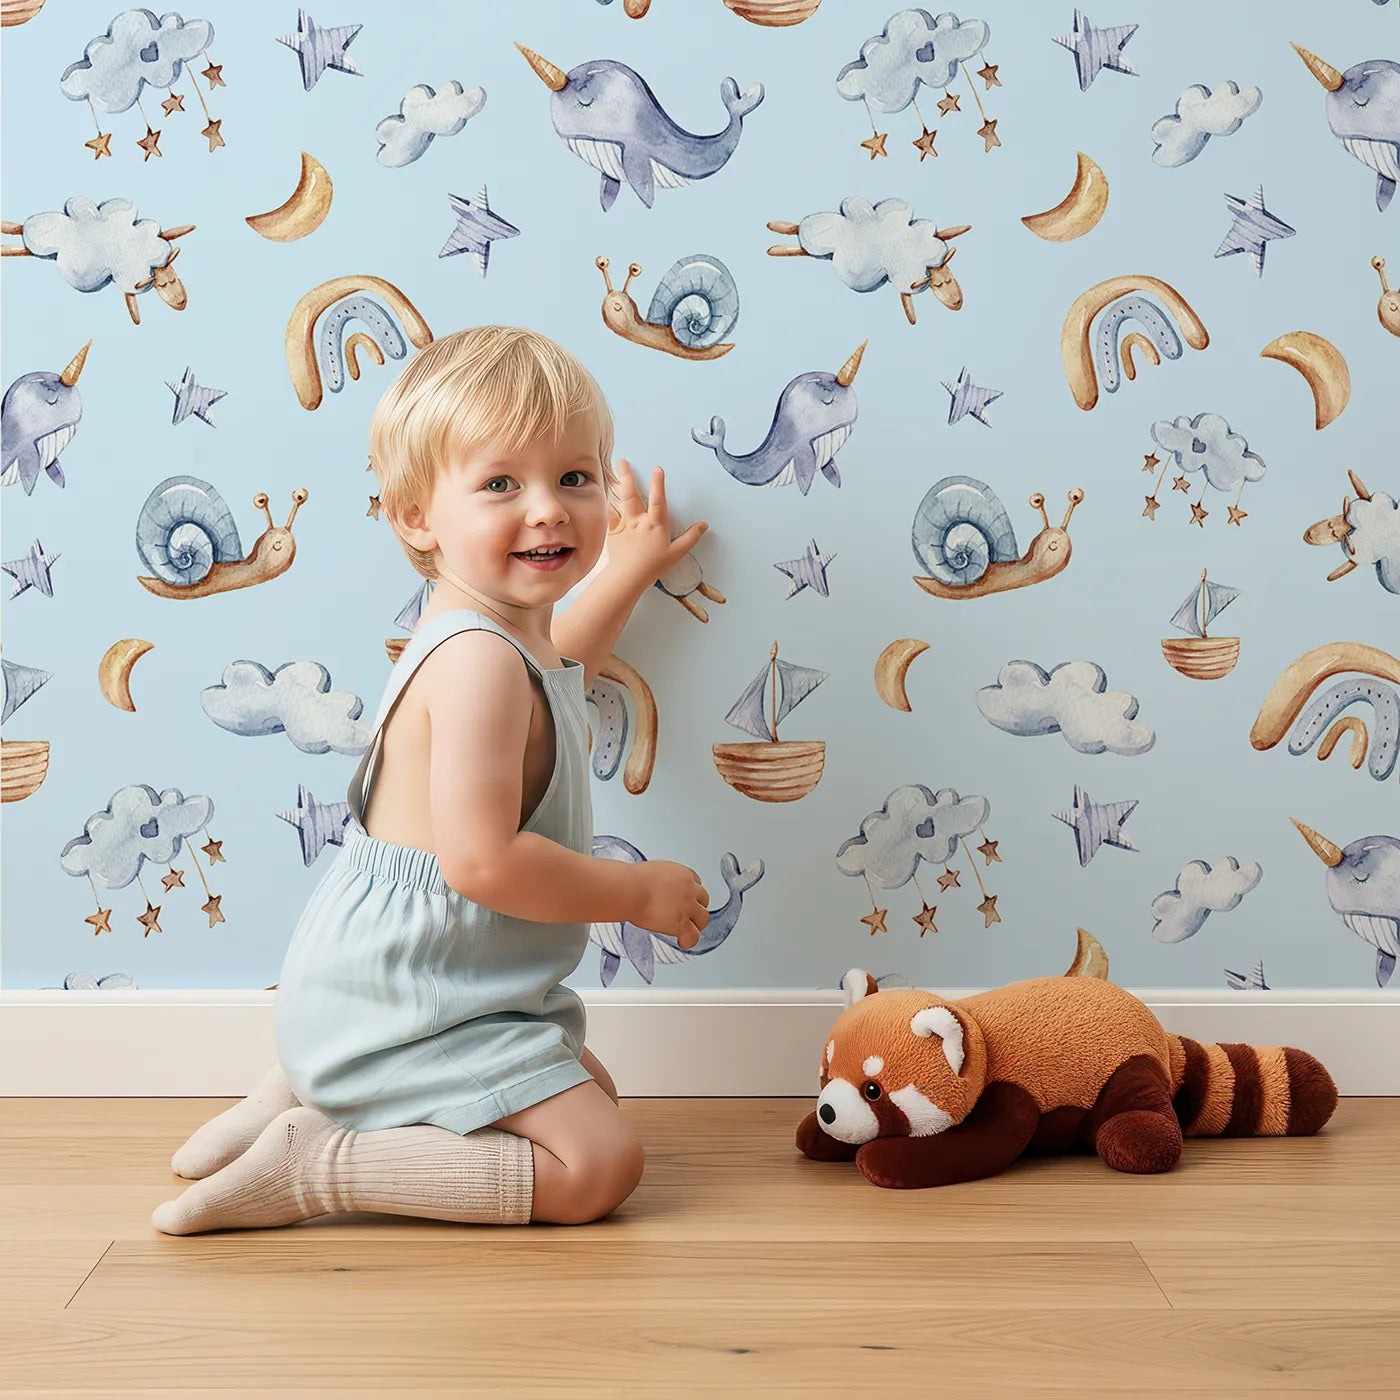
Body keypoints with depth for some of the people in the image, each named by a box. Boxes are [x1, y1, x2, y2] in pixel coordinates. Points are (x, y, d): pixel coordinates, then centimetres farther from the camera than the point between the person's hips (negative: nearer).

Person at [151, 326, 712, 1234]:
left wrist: (626, 573, 36)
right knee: (597, 1164, -13)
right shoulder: (477, 661, -26)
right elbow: (481, 858, -33)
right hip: (411, 1000, -10)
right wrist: (639, 893, -20)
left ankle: (305, 1096, 17)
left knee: (591, 1093, 28)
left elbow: (554, 669, 34)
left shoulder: (499, 635, 7)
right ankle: (315, 1164, -10)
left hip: (393, 984, 10)